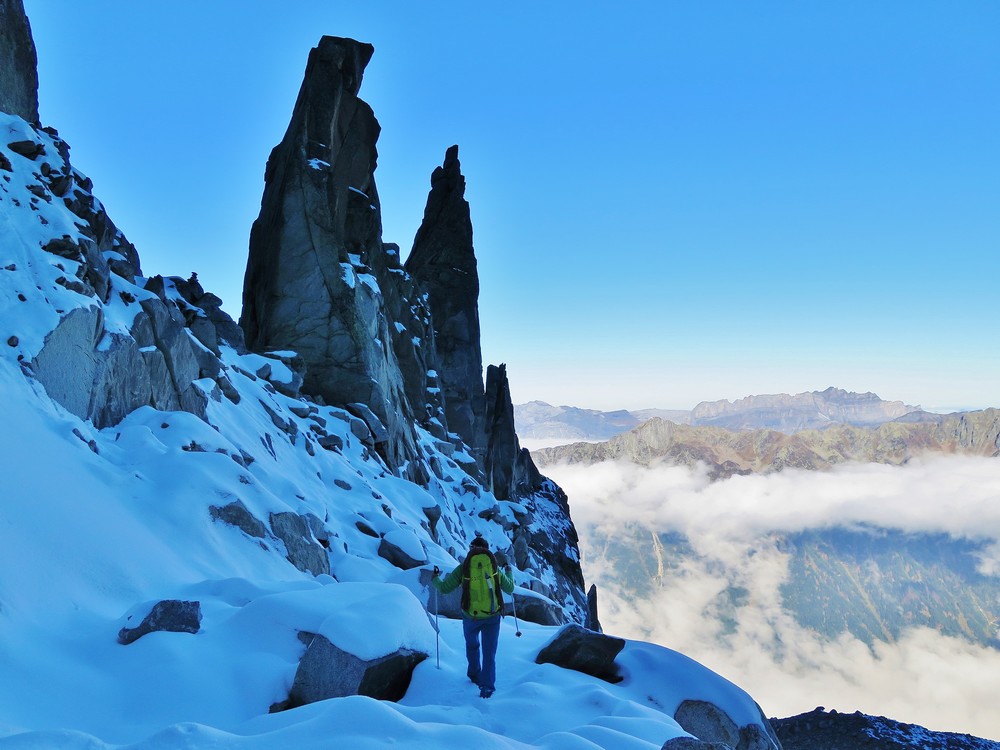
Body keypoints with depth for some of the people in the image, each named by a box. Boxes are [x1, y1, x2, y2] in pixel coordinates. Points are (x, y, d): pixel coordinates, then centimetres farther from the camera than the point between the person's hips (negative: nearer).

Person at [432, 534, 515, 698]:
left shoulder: (464, 567, -6)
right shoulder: (494, 567, -1)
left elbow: (444, 588, -3)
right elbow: (510, 588, 11)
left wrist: (435, 579, 18)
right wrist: (508, 569, 28)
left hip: (470, 617, 0)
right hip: (492, 617, 0)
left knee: (472, 645, 28)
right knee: (489, 653, 8)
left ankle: (474, 675, 41)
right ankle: (487, 688, 2)